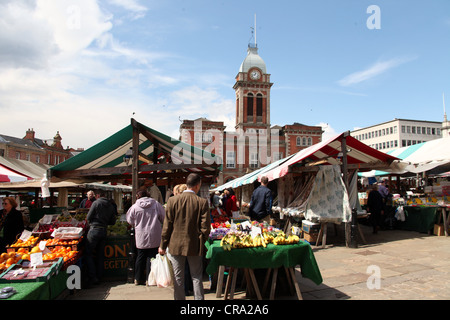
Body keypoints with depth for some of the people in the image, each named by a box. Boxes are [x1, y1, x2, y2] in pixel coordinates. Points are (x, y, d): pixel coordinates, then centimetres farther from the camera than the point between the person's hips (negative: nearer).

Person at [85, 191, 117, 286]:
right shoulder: (111, 206, 10)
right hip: (104, 231, 6)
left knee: (88, 253, 2)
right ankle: (98, 278, 17)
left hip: (94, 230, -5)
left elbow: (88, 217, -5)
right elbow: (113, 221, 11)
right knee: (100, 255, 12)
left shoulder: (96, 203, -5)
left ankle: (92, 277, -5)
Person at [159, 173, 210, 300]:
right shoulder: (202, 202, -10)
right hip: (195, 246, -1)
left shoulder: (173, 200, -7)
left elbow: (167, 225, -4)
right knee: (196, 277, 13)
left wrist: (163, 245, 5)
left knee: (178, 278, 13)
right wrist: (201, 242, 8)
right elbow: (205, 227, -9)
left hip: (176, 245, 1)